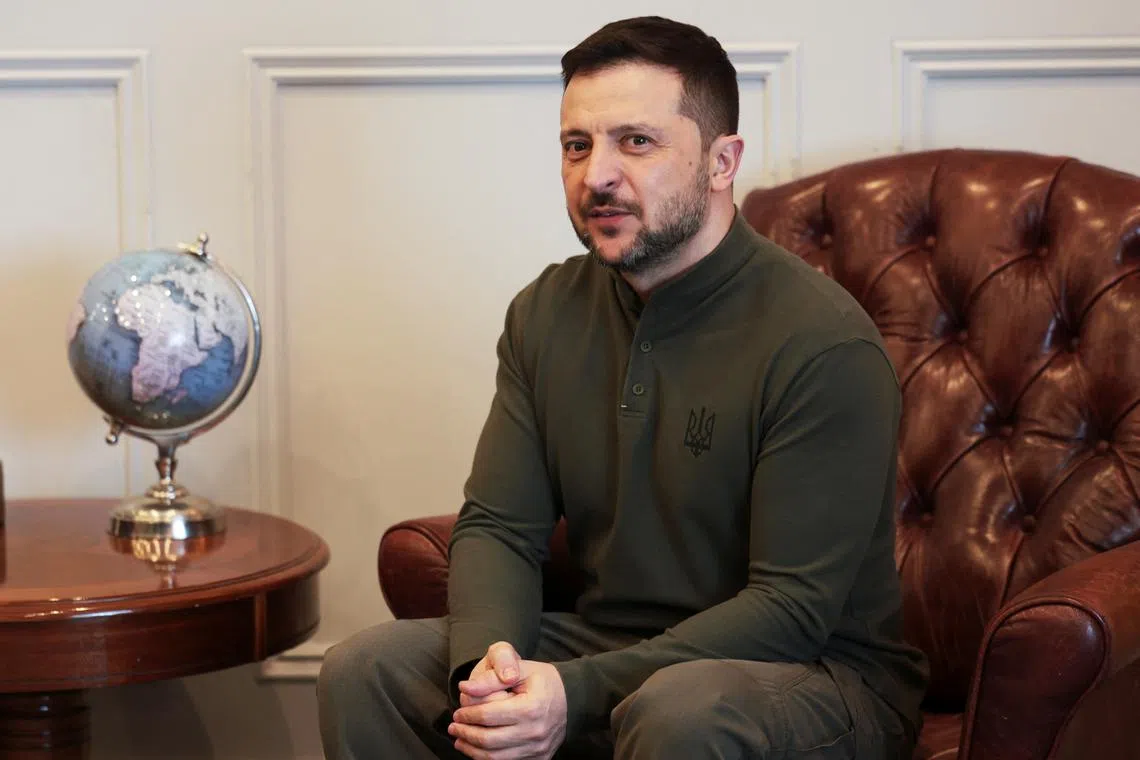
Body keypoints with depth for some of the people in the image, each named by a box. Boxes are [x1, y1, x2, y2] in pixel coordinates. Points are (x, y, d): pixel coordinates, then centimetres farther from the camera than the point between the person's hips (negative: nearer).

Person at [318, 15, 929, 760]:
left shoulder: (824, 344, -18)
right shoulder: (546, 314, 4)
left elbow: (794, 606, -21)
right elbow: (497, 526, 3)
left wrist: (577, 695, -29)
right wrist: (487, 661, -20)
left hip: (818, 670, -5)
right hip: (606, 644, 6)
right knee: (363, 671, -12)